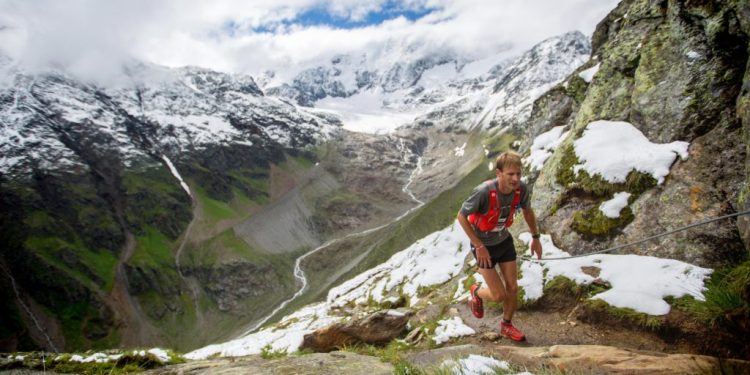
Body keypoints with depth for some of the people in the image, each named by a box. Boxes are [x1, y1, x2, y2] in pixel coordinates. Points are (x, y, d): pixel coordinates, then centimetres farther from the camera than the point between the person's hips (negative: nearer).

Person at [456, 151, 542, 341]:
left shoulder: (522, 189, -19)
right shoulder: (484, 192, -36)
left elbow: (527, 210, 5)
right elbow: (461, 216, -23)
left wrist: (535, 237, 8)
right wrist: (479, 246, -21)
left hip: (505, 240, 5)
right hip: (484, 246, -5)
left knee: (513, 288, 9)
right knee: (499, 295, -4)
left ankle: (506, 325, 36)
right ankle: (476, 293, 32)